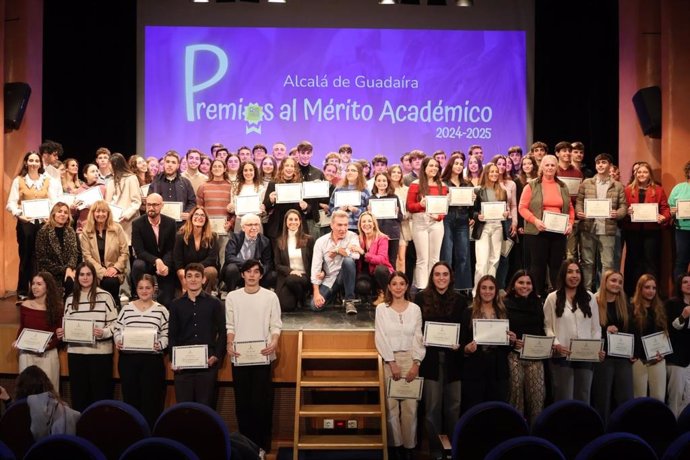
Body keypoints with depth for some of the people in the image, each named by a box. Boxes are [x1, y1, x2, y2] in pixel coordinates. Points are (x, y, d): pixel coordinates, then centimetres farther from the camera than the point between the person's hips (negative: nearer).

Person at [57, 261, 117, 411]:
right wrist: (61, 333, -1)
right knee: (78, 392, 9)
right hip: (75, 352, 4)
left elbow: (115, 323, -4)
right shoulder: (71, 299, 11)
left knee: (100, 392, 2)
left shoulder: (105, 296, -3)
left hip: (100, 352, -4)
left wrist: (103, 332, -22)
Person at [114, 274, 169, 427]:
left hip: (152, 360, -2)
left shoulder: (161, 310, 3)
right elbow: (117, 331, 10)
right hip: (128, 359, 2)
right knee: (130, 397, 6)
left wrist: (159, 344, -18)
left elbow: (166, 335, 1)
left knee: (151, 399, 1)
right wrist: (118, 341, -9)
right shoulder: (126, 309, 8)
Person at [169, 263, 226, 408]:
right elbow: (172, 334, 9)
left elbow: (223, 332, 4)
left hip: (207, 362, -1)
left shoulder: (214, 303, 6)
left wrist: (217, 355, -7)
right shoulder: (176, 304, 11)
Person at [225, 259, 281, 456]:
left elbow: (275, 324, 2)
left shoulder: (270, 296, 3)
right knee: (242, 401, 6)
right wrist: (229, 344, -10)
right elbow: (229, 325, 7)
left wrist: (274, 342, -16)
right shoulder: (232, 296, 7)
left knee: (261, 401, -1)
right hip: (239, 357, 2)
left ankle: (261, 444, 9)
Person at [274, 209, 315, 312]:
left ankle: (302, 299, -7)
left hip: (304, 276, -1)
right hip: (286, 276, 1)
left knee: (292, 280, -38)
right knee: (286, 306, -24)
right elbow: (277, 265, 6)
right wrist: (290, 271, -12)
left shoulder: (308, 239, 5)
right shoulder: (280, 242, 10)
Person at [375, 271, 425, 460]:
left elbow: (418, 338, 4)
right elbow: (380, 338, -4)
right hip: (389, 359, -1)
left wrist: (416, 364, -6)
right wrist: (392, 363, -10)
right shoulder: (381, 308, 2)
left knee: (410, 405, -2)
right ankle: (395, 444, 8)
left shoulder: (415, 309, 7)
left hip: (410, 359, 1)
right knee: (391, 404, -2)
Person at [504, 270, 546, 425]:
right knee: (516, 392, -3)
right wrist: (512, 341, -17)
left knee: (537, 393, -2)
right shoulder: (506, 304, 1)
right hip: (514, 355, -3)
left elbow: (542, 329, 19)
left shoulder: (537, 304, 15)